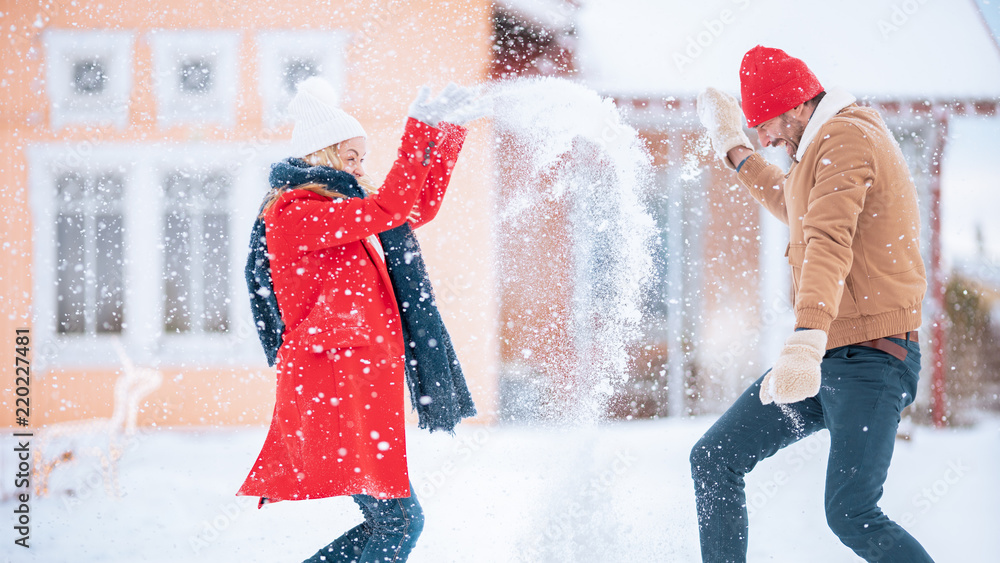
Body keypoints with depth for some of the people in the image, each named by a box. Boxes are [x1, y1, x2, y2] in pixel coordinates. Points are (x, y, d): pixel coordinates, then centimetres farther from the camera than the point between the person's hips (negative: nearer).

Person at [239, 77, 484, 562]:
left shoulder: (341, 217, 21)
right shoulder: (292, 213, -7)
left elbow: (419, 207, 30)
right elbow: (388, 209, -18)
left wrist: (448, 131, 23)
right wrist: (420, 134, -16)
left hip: (361, 385, 10)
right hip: (332, 388, -10)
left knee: (388, 524, 8)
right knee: (398, 522, -16)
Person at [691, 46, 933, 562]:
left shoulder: (845, 139, -13)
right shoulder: (827, 146, 19)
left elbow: (829, 242, -30)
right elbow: (794, 209, 43)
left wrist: (807, 340, -43)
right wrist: (736, 150, 43)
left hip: (870, 358, -10)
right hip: (825, 359, 10)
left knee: (852, 517, -19)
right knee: (714, 459, 5)